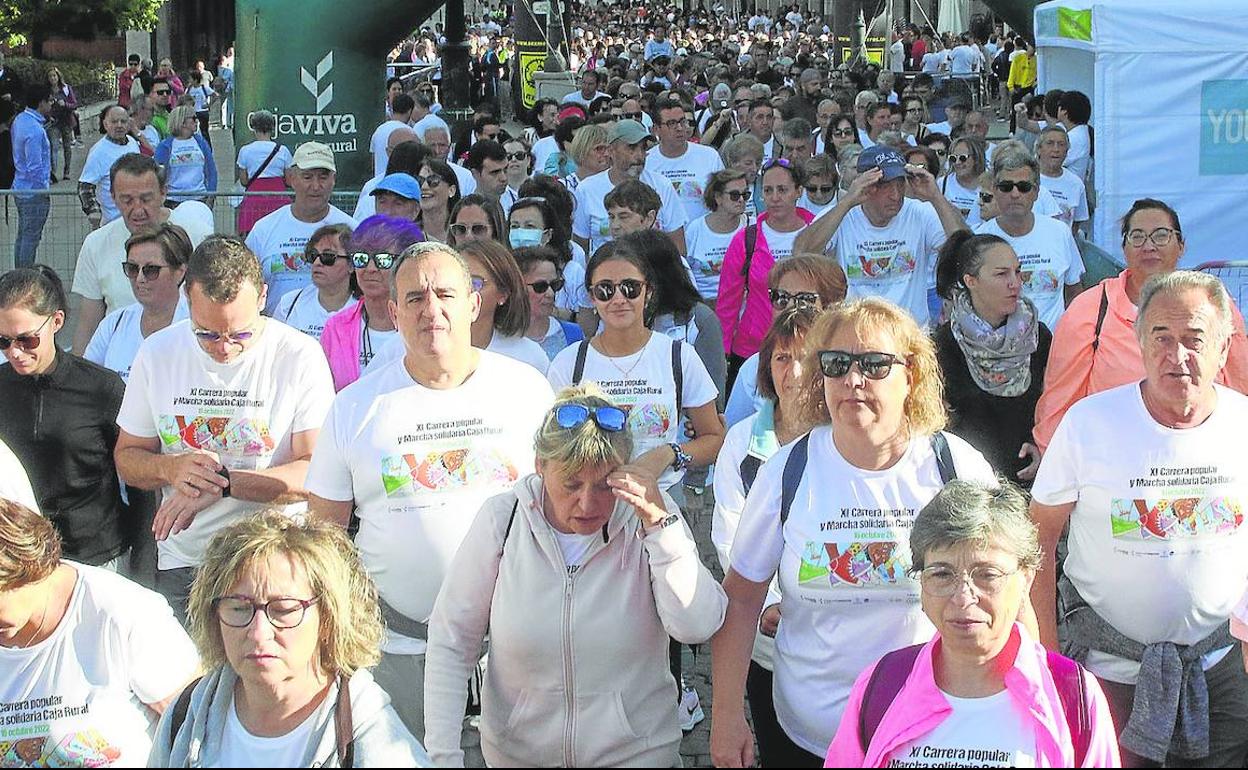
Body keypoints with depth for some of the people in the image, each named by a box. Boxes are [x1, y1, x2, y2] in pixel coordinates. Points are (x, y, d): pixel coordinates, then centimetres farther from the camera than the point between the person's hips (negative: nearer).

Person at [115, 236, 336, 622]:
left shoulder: (299, 355, -7)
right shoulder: (157, 353, 4)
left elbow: (317, 473, -13)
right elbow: (127, 459, 10)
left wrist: (221, 483, -21)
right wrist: (172, 469, -13)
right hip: (181, 566, 3)